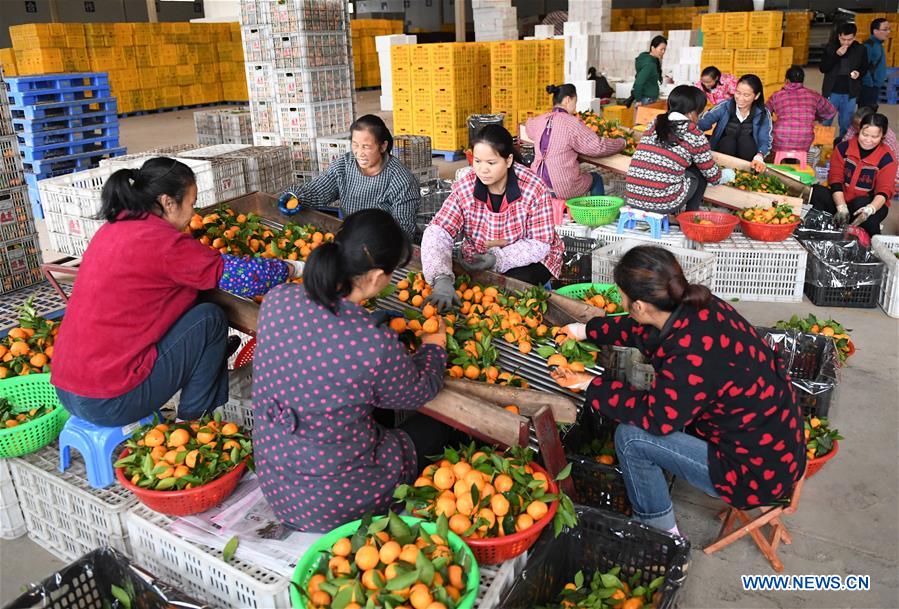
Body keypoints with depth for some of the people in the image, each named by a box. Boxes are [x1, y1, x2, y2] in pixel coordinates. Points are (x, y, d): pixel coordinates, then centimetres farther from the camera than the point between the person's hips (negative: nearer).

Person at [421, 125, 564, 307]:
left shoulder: (534, 188, -21)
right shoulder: (464, 188, -16)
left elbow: (539, 244, -18)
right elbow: (437, 233, -26)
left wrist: (499, 259, -33)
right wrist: (442, 279, -44)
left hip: (527, 261, -2)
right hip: (479, 262, 2)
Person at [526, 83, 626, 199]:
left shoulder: (540, 120, 5)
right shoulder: (571, 123, -14)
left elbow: (528, 126, 30)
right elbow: (598, 147, -13)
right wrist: (622, 142, 4)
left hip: (538, 185, 6)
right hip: (562, 190, -6)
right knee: (596, 179, 23)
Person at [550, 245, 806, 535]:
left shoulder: (692, 359, -33)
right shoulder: (701, 308, -7)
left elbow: (655, 417, -15)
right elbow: (644, 330, 13)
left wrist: (591, 385, -7)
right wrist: (586, 331, 22)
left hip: (759, 472, -9)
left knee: (629, 437, -9)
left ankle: (662, 534, 14)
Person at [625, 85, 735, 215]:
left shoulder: (654, 125, 13)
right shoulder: (695, 136, -1)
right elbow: (712, 175, 10)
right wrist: (727, 174, 35)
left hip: (632, 199, 5)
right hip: (664, 204, -5)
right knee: (699, 171, 20)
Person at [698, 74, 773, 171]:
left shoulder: (763, 114, -8)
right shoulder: (725, 106, -8)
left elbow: (765, 141, -17)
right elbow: (704, 121, -19)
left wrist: (759, 156, -40)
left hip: (747, 160, 0)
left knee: (745, 139, -28)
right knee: (728, 140, -29)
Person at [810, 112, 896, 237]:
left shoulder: (886, 158, -9)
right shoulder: (843, 148, -4)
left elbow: (884, 190, -15)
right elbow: (835, 178, -9)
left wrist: (870, 209, -39)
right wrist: (842, 207, -25)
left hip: (870, 204, -2)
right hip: (841, 200, 2)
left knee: (861, 203, -39)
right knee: (816, 192, -27)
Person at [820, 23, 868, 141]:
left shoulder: (860, 49, -1)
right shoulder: (830, 47, -4)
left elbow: (865, 69, 9)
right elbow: (823, 68, -9)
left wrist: (859, 73, -14)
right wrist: (836, 55, -20)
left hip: (850, 94, 1)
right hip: (832, 92, -1)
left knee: (846, 123, 11)